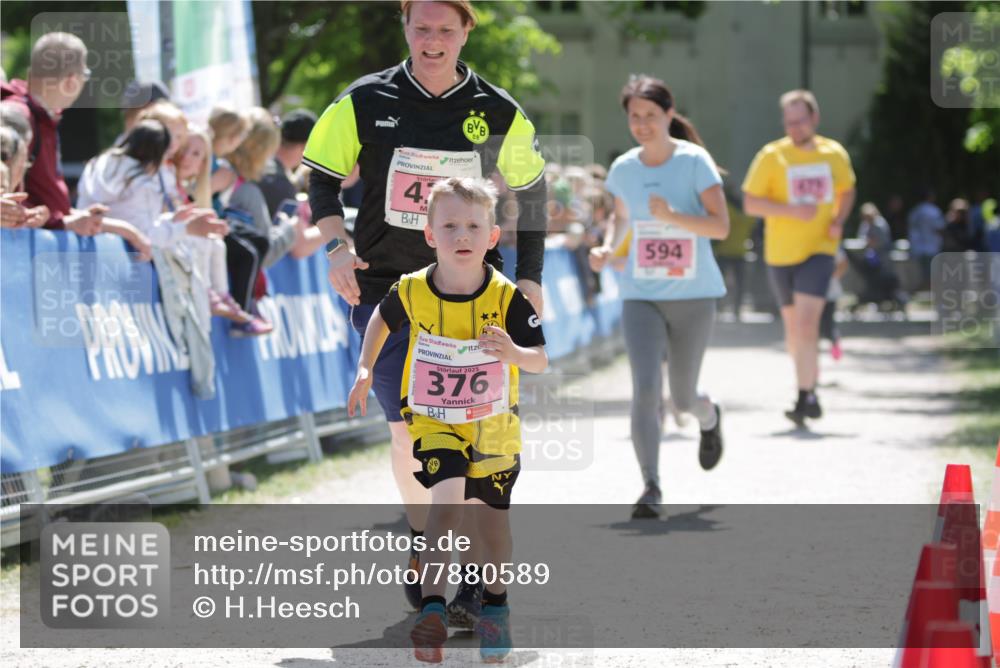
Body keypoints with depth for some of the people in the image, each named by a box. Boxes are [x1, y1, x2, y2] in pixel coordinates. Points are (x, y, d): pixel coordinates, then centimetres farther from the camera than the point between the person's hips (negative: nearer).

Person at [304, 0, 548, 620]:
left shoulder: (499, 113, 0)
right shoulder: (365, 102, -3)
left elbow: (531, 191, 11)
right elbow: (322, 174, 7)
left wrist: (529, 279, 6)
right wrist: (338, 245, -8)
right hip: (386, 284, 0)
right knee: (407, 426, -5)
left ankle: (475, 562, 4)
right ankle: (423, 539, 17)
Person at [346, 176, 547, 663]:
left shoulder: (506, 298, -18)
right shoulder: (412, 291, -13)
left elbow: (541, 362, -16)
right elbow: (382, 318, 11)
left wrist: (514, 353, -36)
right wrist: (365, 368, 4)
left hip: (494, 427, 1)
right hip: (435, 424, -1)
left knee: (491, 514, 15)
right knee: (446, 497, -24)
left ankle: (495, 603, 37)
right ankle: (432, 607, -30)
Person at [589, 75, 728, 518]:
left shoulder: (694, 161, -9)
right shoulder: (623, 168, 2)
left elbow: (721, 225, -14)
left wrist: (673, 217, -28)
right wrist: (608, 248, 1)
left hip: (694, 296, -2)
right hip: (641, 296, 2)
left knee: (682, 398, 9)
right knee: (645, 389, -16)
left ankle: (710, 418, 46)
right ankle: (650, 488, -10)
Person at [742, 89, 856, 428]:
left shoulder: (835, 154, 3)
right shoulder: (771, 156, -6)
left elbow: (847, 190, 20)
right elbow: (750, 203, -8)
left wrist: (839, 220, 0)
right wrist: (791, 210, -21)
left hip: (819, 250, -1)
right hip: (781, 253, 1)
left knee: (807, 323, -17)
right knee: (793, 325, 12)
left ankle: (804, 399, -16)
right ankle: (810, 387, 33)